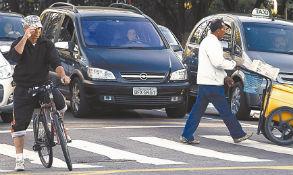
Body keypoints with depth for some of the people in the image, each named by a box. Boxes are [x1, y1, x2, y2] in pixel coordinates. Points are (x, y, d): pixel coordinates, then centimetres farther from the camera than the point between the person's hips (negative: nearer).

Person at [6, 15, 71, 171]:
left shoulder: (46, 44, 2)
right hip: (23, 89, -1)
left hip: (43, 84, 1)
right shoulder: (19, 43, -1)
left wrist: (62, 75, -29)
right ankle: (19, 159, 0)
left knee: (60, 104, -22)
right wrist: (26, 38, -29)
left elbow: (55, 63, -10)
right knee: (19, 124, -6)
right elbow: (14, 56, -24)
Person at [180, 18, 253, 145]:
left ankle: (187, 136, 6)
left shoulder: (208, 41, 20)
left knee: (198, 110, 8)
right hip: (212, 83, -10)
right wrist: (235, 63, -11)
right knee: (225, 111, -1)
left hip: (204, 82, 10)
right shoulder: (212, 42, -15)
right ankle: (238, 135, 6)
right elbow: (218, 62, -24)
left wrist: (224, 77, 23)